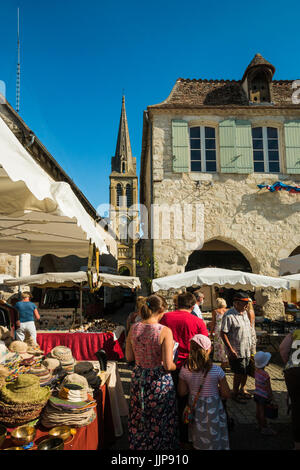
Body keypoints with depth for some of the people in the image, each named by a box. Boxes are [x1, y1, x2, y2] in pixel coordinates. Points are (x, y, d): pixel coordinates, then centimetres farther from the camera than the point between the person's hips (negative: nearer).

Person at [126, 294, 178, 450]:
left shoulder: (133, 328, -8)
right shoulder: (164, 331, -21)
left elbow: (129, 357, 2)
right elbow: (168, 366, -22)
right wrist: (176, 366, -1)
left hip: (138, 378, 4)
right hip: (159, 381, -4)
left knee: (138, 420, 25)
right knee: (159, 420, 18)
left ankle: (138, 445, 43)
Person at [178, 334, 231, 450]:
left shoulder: (184, 370, -14)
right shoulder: (216, 370, -20)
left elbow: (182, 392, -3)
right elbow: (226, 394, -13)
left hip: (194, 409, 3)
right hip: (212, 409, -2)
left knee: (198, 442, 25)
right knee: (214, 439, 20)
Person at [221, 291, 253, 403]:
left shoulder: (244, 313, 7)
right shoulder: (229, 315, -20)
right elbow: (223, 334, -20)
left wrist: (250, 346, 17)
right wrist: (231, 350, -21)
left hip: (246, 350, 8)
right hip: (236, 352, -8)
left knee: (246, 371, 18)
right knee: (238, 373, 4)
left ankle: (242, 389, 39)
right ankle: (235, 394, 24)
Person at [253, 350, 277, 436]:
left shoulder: (256, 370, -8)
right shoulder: (265, 375, -27)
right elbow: (268, 389, -18)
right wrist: (271, 398, -10)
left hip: (256, 393, 7)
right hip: (263, 396, -7)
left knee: (258, 411, 19)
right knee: (263, 413, 7)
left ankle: (261, 426, 35)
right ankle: (265, 429, 22)